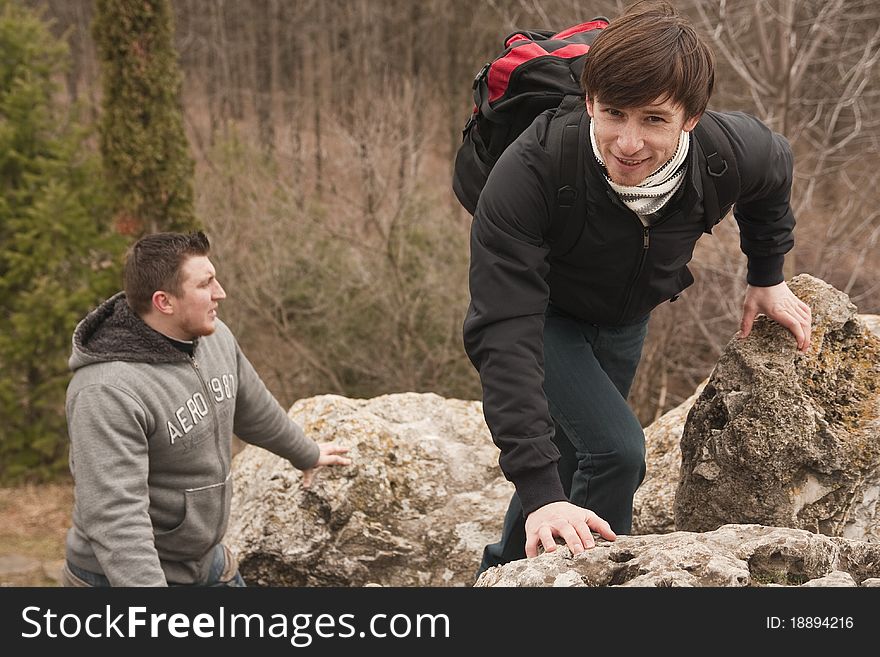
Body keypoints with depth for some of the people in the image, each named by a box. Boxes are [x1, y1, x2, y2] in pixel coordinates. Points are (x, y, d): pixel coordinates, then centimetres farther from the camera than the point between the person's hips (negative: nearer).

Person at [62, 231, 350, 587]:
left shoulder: (214, 337, -4)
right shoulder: (107, 393, -29)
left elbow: (252, 406, 16)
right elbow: (114, 518, -35)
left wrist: (307, 453, 31)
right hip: (123, 575, -8)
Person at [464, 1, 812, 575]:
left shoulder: (730, 154, -30)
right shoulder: (528, 173, -42)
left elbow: (775, 168, -2)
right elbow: (504, 334, -45)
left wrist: (768, 277, 7)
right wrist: (540, 491, -51)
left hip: (625, 321, 5)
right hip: (541, 315, -4)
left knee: (574, 457, 19)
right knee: (616, 449, -23)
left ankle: (500, 571, 45)